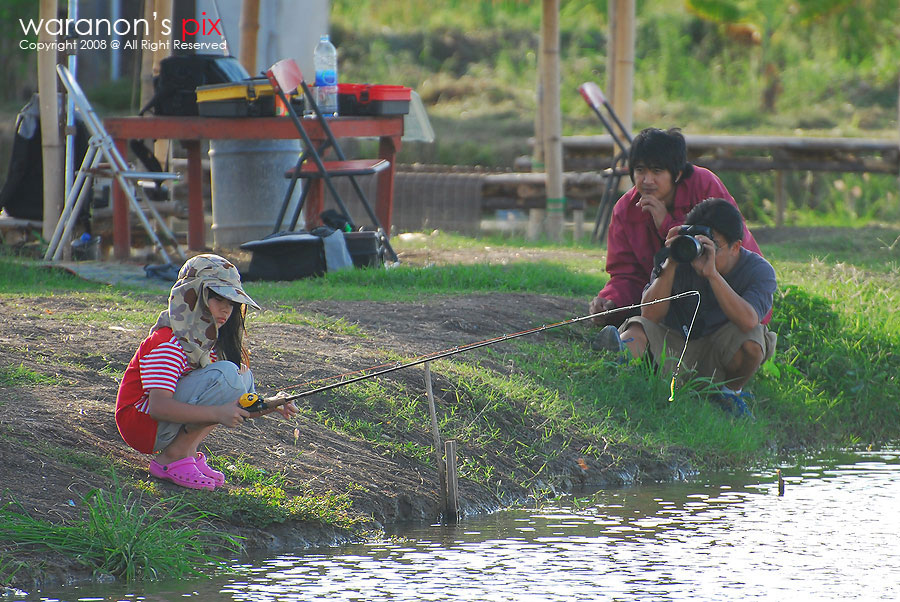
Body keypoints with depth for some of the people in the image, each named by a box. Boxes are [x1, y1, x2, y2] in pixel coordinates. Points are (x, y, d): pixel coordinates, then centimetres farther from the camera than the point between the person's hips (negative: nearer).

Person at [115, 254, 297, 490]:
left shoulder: (207, 340, 9)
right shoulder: (167, 343, -20)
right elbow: (158, 407, -30)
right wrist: (217, 413, -36)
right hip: (142, 423, -9)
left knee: (243, 377, 4)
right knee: (225, 375, -24)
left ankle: (187, 450, 0)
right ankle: (172, 458, -17)